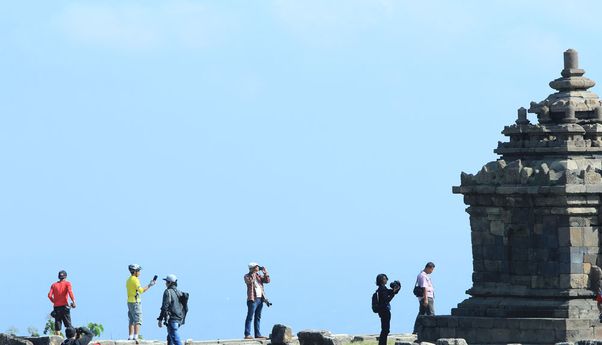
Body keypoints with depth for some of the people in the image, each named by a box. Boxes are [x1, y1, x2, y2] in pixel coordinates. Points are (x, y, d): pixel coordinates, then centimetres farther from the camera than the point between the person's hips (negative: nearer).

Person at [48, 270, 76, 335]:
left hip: (56, 307, 2)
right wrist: (73, 301, -18)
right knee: (68, 324, -1)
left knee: (57, 326, 4)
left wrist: (54, 302, 12)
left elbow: (50, 295, -1)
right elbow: (70, 292, -17)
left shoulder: (54, 285, 9)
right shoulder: (67, 283, 1)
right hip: (64, 306, -2)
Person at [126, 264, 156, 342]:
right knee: (138, 321, -10)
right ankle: (135, 337, -18)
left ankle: (130, 336, 12)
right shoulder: (135, 279, -13)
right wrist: (149, 285, -10)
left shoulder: (128, 280, 15)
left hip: (129, 302, 9)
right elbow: (141, 290, -17)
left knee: (132, 321, 12)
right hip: (135, 302, -9)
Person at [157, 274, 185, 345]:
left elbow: (165, 307, -16)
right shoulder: (179, 293, 15)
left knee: (175, 339, -12)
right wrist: (182, 320, 27)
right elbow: (184, 308, 20)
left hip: (172, 319, -9)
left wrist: (160, 319, -13)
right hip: (179, 319, 9)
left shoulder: (168, 292, -11)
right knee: (170, 338, 20)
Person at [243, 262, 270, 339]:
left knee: (258, 317, 11)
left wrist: (265, 272, 1)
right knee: (250, 317, -9)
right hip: (253, 299, -7)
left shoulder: (259, 276, 16)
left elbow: (267, 281, 9)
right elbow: (250, 281, -21)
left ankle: (257, 334, 15)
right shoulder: (247, 276, -1)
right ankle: (247, 334, -12)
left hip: (260, 298, 7)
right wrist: (253, 273, -13)